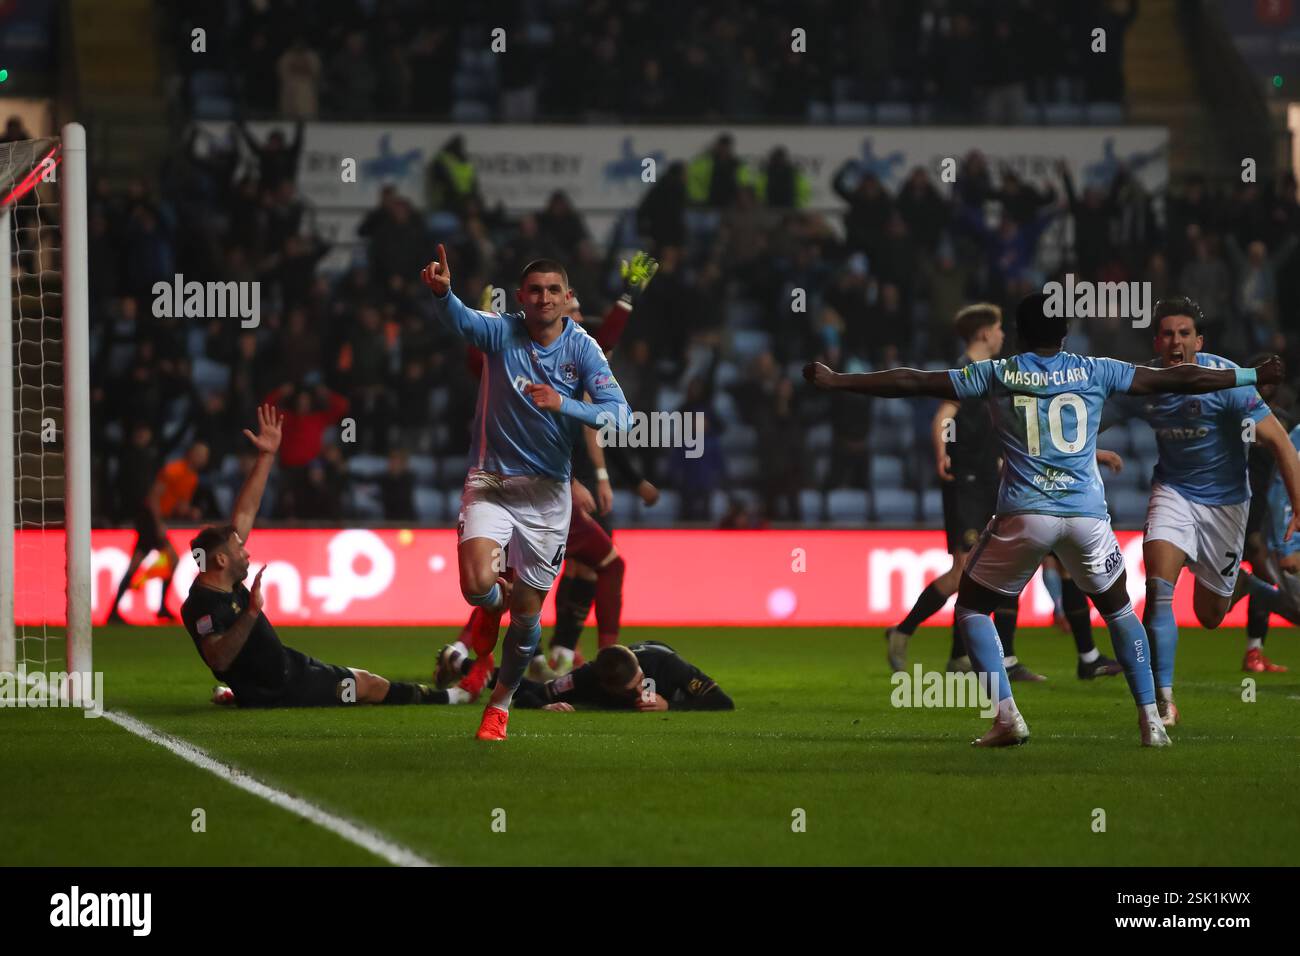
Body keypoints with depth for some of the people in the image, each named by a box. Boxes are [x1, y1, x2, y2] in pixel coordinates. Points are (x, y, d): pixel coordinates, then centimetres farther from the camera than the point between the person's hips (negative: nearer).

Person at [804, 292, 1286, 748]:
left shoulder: (997, 374, 6)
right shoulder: (1095, 372, 8)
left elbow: (912, 382, 6)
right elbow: (1174, 379, 12)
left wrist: (834, 381, 12)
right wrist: (1252, 375, 21)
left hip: (1024, 515, -2)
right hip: (1087, 513, 2)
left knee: (971, 607, 15)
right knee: (1117, 609, 24)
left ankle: (1007, 716, 0)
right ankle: (1151, 720, 16)